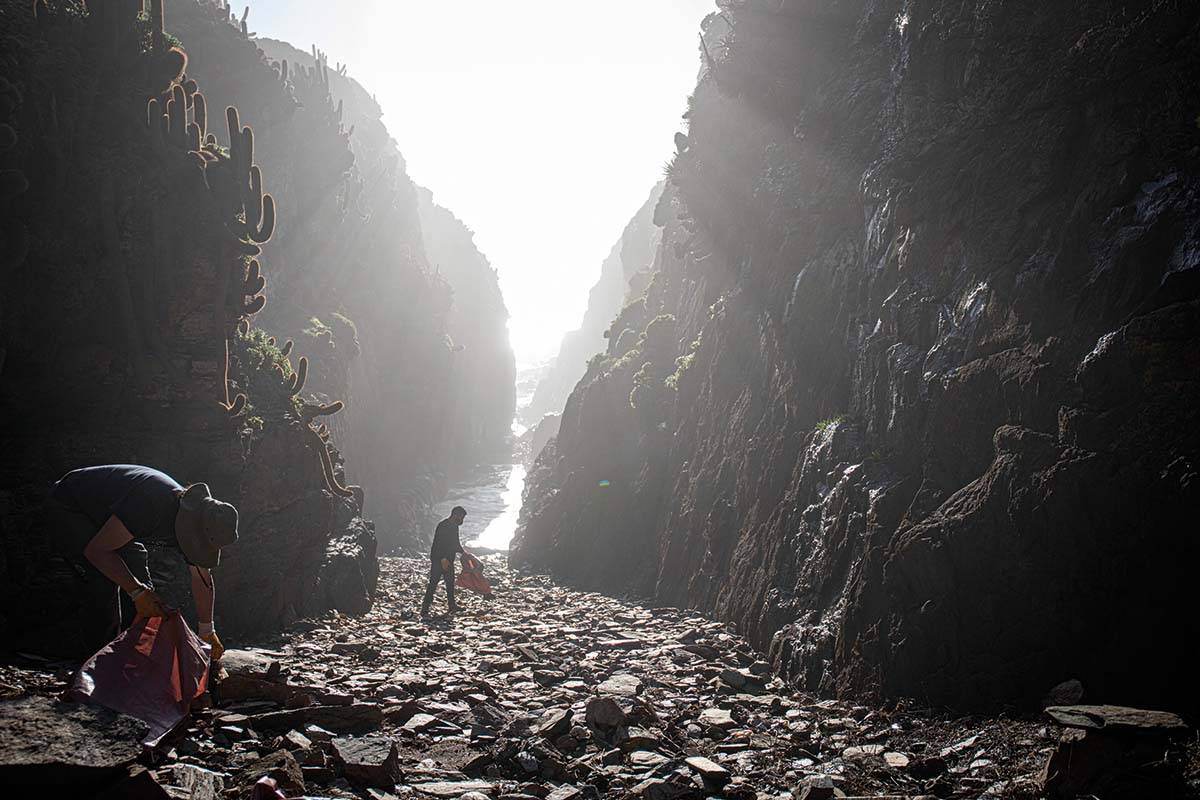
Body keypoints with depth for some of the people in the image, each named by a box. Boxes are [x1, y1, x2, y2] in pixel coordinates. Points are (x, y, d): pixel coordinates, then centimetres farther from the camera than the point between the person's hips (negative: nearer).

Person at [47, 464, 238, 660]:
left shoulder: (193, 522, -16)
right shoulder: (151, 505, -42)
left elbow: (202, 578, -2)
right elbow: (96, 549, -34)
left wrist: (207, 631, -3)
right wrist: (136, 592, -35)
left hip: (106, 515, 7)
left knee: (143, 585, -1)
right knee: (103, 584, -21)